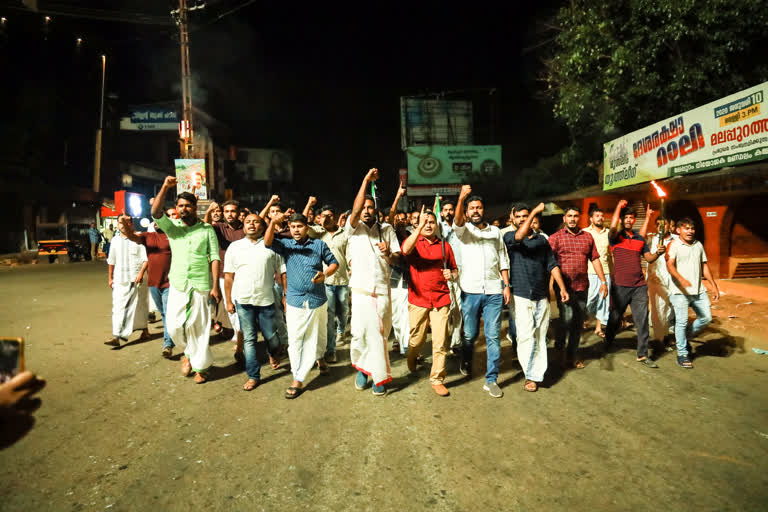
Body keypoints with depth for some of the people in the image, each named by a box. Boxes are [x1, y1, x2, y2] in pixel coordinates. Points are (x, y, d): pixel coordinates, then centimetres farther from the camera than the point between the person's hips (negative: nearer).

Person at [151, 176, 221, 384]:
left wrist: (215, 286, -8)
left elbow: (215, 258, -1)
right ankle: (191, 352, 30)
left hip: (201, 286, -2)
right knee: (174, 327, 0)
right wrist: (165, 187, -21)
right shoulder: (172, 227, 8)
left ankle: (200, 366, 20)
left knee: (199, 328, 3)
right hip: (177, 285, 2)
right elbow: (155, 212, -11)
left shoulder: (207, 230, 3)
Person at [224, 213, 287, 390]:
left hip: (266, 299, -1)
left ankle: (274, 354, 41)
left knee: (270, 336, 7)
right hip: (243, 300, 1)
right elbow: (228, 276, 8)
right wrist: (228, 301, 6)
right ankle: (253, 376, 18)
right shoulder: (235, 246, 7)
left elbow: (283, 272, 3)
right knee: (249, 339, 5)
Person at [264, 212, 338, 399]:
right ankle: (298, 379, 9)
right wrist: (273, 222, -30)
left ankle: (320, 357, 48)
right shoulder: (286, 245, 2)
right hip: (295, 301, 0)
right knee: (295, 340, -1)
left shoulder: (319, 245, 2)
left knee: (317, 336, 18)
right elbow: (268, 243, -15)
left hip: (317, 299, 1)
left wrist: (325, 274, -13)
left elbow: (334, 263, 7)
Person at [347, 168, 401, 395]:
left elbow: (398, 256, 9)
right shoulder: (354, 228, 5)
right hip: (361, 289, -1)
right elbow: (355, 209, -15)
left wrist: (388, 254, -14)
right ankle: (361, 367, 23)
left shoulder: (387, 229, 12)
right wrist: (366, 180, -17)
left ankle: (379, 376, 20)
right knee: (361, 333, -3)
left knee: (380, 334, 5)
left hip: (382, 290, 1)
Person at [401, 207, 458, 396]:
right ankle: (411, 359, 43)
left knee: (440, 343, -1)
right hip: (418, 299, -2)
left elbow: (455, 270, 20)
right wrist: (419, 227, -30)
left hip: (441, 299, 2)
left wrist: (451, 275, -3)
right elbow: (405, 250, -23)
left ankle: (437, 379, 13)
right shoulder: (413, 242, 3)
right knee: (416, 340, 10)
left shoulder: (445, 246, 11)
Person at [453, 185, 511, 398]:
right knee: (470, 334, 9)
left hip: (494, 292, 2)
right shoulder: (464, 230, 5)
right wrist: (461, 198, -37)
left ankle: (491, 379, 8)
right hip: (470, 291, -1)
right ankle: (466, 363, 37)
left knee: (493, 336, 0)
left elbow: (503, 260, 14)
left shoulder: (495, 231, 14)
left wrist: (507, 285, 4)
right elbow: (457, 221, -19)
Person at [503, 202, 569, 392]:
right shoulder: (509, 237, 2)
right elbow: (519, 236, -22)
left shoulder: (542, 240, 15)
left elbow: (552, 264, 13)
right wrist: (535, 211, -18)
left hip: (542, 296, 4)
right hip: (521, 296, -4)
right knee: (527, 337, -7)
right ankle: (530, 375, 7)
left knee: (540, 337, 7)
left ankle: (536, 375, 16)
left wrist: (562, 287, 3)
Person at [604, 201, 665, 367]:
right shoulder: (616, 237, -1)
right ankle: (607, 345, 31)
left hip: (639, 286, 4)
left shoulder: (640, 238, 13)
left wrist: (657, 253, -8)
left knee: (642, 320, 2)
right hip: (620, 285, -4)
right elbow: (613, 227, -24)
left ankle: (642, 355, 10)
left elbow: (648, 258, 13)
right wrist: (619, 206, -15)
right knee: (615, 318, 8)